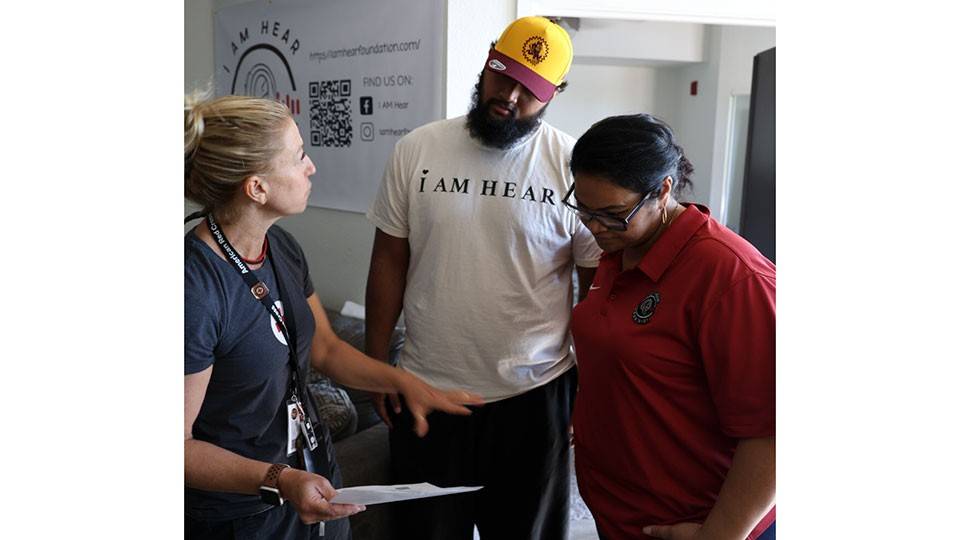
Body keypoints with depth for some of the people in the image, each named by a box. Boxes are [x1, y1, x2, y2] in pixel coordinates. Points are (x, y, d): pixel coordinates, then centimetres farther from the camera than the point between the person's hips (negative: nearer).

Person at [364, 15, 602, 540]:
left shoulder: (573, 164, -8)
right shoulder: (416, 149, -2)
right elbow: (389, 260, 4)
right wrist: (374, 362, 4)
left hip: (534, 392, -1)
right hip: (426, 388, 2)